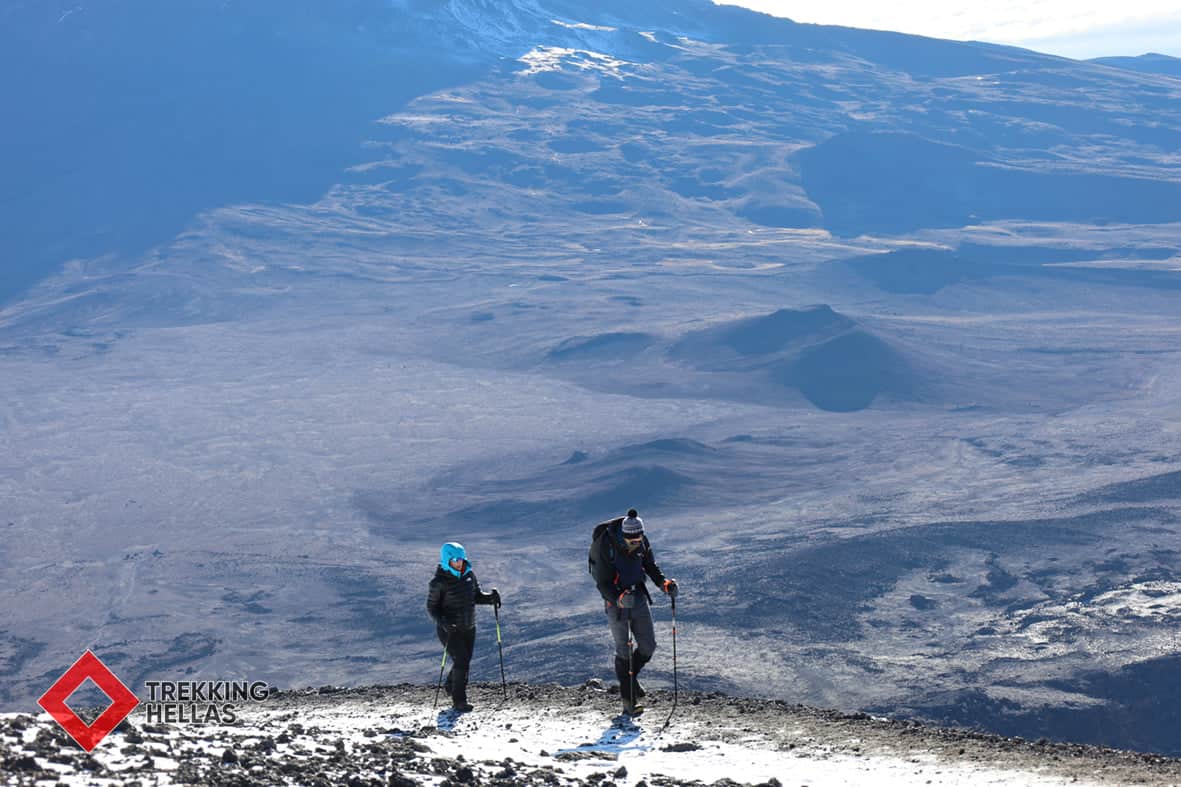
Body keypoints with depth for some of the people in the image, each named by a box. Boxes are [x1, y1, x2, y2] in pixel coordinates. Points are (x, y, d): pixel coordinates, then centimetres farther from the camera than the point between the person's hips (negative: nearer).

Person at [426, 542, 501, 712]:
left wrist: (491, 597, -12)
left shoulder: (469, 574, -2)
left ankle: (451, 686, 45)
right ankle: (459, 700, 2)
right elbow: (431, 607, -10)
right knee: (461, 662, -12)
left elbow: (476, 596, 8)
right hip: (449, 629, -6)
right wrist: (442, 621, -27)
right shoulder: (439, 582, -17)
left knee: (464, 661, 16)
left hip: (469, 628, 6)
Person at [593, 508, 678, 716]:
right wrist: (619, 598, -39)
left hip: (638, 596, 5)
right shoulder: (607, 545, -24)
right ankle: (629, 700, 8)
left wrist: (664, 582, -8)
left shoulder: (642, 542, -8)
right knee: (624, 650, -1)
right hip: (615, 599, -5)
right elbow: (602, 582, -22)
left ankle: (630, 677, 33)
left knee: (648, 646, 5)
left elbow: (650, 566, 9)